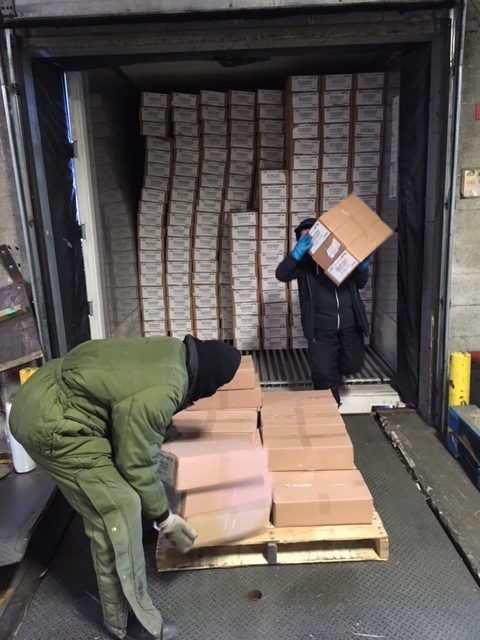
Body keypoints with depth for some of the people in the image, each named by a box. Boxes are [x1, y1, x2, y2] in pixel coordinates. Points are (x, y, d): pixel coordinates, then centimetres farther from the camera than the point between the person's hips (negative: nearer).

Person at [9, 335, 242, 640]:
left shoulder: (177, 352, 1)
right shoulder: (159, 394, -27)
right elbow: (136, 464, -15)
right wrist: (164, 517, -2)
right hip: (48, 423, -10)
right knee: (118, 509, -8)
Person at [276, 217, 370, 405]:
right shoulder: (303, 260, 0)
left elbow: (360, 283, 9)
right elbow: (281, 274, -18)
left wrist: (363, 265, -13)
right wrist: (297, 251, -31)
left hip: (349, 323, 2)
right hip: (321, 327, -2)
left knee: (352, 365, 16)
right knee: (323, 374, 0)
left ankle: (334, 370, 49)